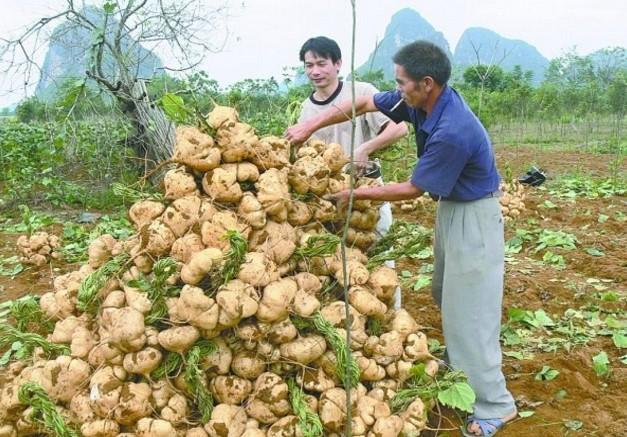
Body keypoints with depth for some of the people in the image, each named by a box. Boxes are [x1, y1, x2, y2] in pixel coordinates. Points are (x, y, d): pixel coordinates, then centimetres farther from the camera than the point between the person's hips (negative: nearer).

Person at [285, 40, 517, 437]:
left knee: (470, 310, -5)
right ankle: (457, 369, 40)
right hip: (450, 206, 10)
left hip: (473, 215, -9)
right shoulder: (421, 101, -8)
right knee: (446, 295, 21)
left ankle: (494, 405, 6)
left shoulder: (453, 132, -33)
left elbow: (413, 189, -21)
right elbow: (363, 104, 2)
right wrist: (310, 126, -1)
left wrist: (357, 194, -11)